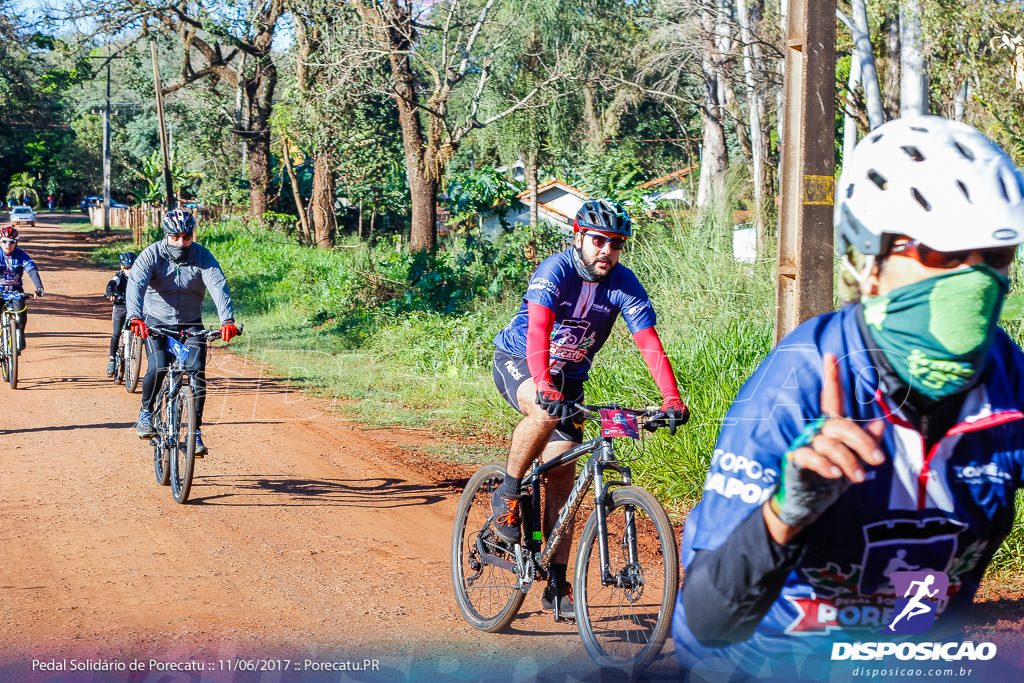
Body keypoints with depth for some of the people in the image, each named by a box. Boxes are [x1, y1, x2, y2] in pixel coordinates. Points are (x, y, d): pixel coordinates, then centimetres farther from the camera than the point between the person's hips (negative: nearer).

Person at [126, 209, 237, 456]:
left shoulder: (202, 256, -12)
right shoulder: (152, 255, -15)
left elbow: (218, 286, -25)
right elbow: (135, 284, -28)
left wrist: (227, 320, -42)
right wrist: (135, 317, -47)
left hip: (190, 323, 1)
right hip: (156, 322, -1)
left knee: (197, 371, -15)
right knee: (158, 368, -23)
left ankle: (196, 433, -7)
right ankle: (146, 412, 4)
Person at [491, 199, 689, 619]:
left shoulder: (624, 285, -13)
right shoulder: (555, 272, -25)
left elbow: (649, 344, -19)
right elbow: (539, 329, -40)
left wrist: (672, 399, -33)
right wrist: (544, 387, -55)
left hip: (569, 376, 4)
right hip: (517, 362, -4)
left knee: (562, 474, -2)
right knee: (546, 412, -38)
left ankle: (557, 584, 3)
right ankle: (507, 495, -15)